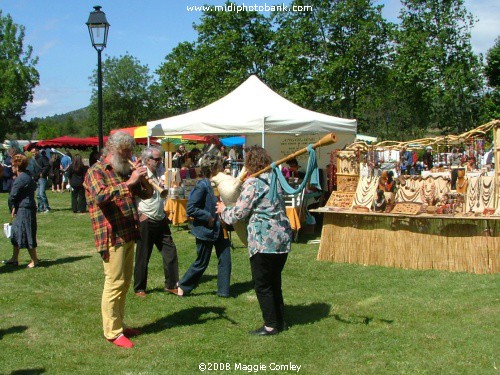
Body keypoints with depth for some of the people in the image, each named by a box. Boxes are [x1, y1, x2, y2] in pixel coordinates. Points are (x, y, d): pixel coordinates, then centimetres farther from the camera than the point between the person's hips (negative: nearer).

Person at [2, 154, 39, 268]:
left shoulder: (20, 179, -17)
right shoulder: (28, 176, 13)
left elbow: (12, 197, -17)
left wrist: (13, 207, 1)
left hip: (24, 210, -10)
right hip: (23, 209, 10)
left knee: (26, 235, -3)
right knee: (16, 233, 18)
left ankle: (34, 261, 3)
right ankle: (14, 259, 27)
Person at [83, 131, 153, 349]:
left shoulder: (125, 171, 16)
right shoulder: (96, 172, -8)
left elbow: (146, 194, 20)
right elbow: (101, 196, -27)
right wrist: (128, 183, -29)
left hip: (128, 235, 8)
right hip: (112, 237, -8)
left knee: (125, 283, 15)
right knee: (114, 283, -5)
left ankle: (119, 324, 26)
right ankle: (112, 332, 4)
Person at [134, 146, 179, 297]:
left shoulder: (159, 174, 11)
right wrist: (139, 214, -17)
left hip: (161, 221, 7)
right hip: (146, 222, -7)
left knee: (170, 251, 6)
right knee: (143, 256, 3)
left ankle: (171, 284, 16)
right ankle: (139, 288, 16)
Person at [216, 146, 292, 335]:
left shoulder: (252, 183, -12)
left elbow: (238, 214, -9)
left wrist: (223, 210, 12)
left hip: (264, 240, -8)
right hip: (283, 237, 8)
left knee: (262, 284, 4)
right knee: (275, 281, 19)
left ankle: (271, 325, 10)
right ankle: (280, 321, 27)